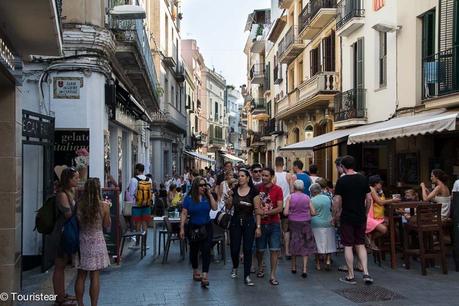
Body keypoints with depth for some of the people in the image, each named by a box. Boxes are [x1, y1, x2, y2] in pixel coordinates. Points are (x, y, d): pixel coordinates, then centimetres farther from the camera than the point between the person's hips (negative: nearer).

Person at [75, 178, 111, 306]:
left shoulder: (79, 205, -8)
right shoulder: (104, 206, -12)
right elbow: (107, 225, 0)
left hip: (82, 242, 2)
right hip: (97, 243, -2)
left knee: (81, 276, 12)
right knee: (94, 277, 5)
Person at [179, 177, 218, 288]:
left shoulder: (207, 197, 2)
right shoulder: (189, 198, -5)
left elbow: (215, 207, -10)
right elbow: (184, 214, -6)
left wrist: (210, 195, -10)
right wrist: (182, 228, -10)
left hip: (206, 228, 0)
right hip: (193, 228, 0)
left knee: (206, 251, -11)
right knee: (194, 250, 16)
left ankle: (205, 276, -14)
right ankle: (195, 272, 36)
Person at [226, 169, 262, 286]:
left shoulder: (253, 191, -6)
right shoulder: (234, 191, 3)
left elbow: (257, 210, -7)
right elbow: (228, 208, 9)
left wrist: (258, 226, -12)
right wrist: (229, 197, -9)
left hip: (249, 222, -2)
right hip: (235, 222, 3)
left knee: (247, 249, -2)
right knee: (234, 248, 6)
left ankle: (247, 276, 9)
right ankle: (235, 267, 36)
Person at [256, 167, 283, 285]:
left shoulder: (277, 189, -4)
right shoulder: (257, 188, 1)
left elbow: (280, 208, -9)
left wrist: (266, 212, -19)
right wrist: (257, 211, -12)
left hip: (274, 223, -1)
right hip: (261, 223, 1)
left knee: (274, 249, -3)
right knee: (260, 248, 9)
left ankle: (272, 275, 4)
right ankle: (260, 267, 35)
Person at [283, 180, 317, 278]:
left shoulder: (290, 197, -7)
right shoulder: (307, 197, -2)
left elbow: (285, 212, -11)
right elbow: (313, 212, -3)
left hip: (294, 222, 0)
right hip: (305, 223, 0)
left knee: (294, 244, 15)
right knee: (306, 246, 6)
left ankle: (294, 267, 25)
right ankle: (304, 269, -1)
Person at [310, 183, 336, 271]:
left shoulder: (312, 201, -11)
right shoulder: (328, 198, 5)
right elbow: (332, 209, 15)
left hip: (316, 225, -4)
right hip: (328, 224, 4)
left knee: (317, 245, 5)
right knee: (328, 244, 12)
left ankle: (318, 264, 11)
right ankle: (328, 260, -2)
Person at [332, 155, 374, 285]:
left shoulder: (342, 181, -12)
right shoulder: (363, 179, 3)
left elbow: (337, 201, -13)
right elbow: (369, 199, 6)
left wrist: (335, 217, -1)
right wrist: (365, 214, 17)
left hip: (347, 218, -4)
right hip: (361, 218, 5)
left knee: (348, 246, 3)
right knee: (360, 245, 14)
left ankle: (350, 276, 9)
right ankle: (366, 273, 6)